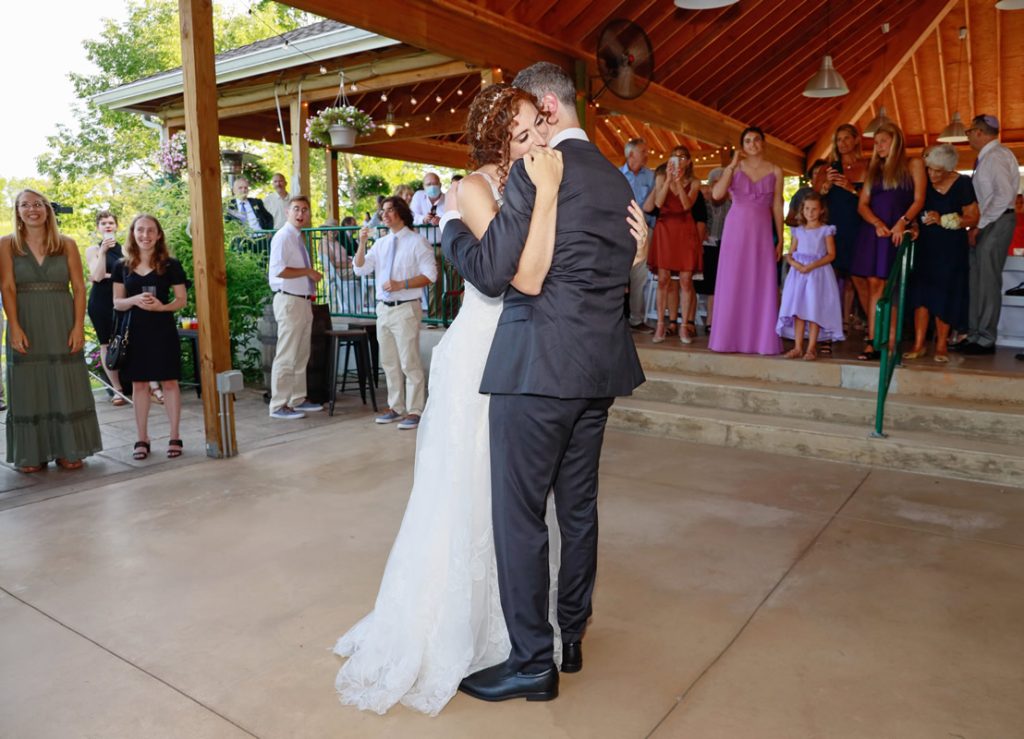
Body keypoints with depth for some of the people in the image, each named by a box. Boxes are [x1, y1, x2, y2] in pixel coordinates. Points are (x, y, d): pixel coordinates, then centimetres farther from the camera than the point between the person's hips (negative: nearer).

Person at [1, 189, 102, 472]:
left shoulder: (67, 244, 5)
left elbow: (79, 287, 2)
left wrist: (78, 326, -7)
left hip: (62, 324, 0)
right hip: (26, 326, 0)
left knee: (66, 387, 3)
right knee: (29, 388, 4)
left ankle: (68, 451, 12)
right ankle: (32, 454, 12)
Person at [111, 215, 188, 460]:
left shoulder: (170, 265, 0)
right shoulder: (122, 266, 6)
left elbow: (181, 299, 1)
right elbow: (117, 303, 7)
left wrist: (162, 306, -18)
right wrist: (134, 300, -14)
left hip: (163, 331, -2)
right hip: (135, 332, 2)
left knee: (169, 382, 1)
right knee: (139, 384, 7)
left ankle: (175, 437, 11)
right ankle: (142, 439, 16)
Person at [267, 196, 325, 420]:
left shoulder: (298, 238, 17)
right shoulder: (283, 237, -11)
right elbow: (278, 269, -23)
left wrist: (311, 277, 9)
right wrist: (308, 272, -16)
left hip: (303, 300, 10)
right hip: (289, 301, -10)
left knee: (301, 355, 15)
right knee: (286, 356, -6)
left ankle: (297, 400, 25)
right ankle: (279, 406, 0)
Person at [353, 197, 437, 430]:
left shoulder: (416, 242, -4)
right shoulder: (380, 243, 14)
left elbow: (429, 275, -10)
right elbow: (360, 269, 9)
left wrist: (401, 284, -19)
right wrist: (362, 244, -4)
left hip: (405, 308, -7)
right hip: (383, 308, 7)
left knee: (409, 363, -4)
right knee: (389, 363, 13)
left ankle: (414, 411, 5)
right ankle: (396, 407, 24)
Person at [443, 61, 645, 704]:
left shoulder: (536, 171, -11)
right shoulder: (617, 180, 14)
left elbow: (490, 272, -13)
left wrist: (452, 222, 4)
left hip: (538, 365, -8)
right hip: (600, 364, 9)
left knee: (520, 514, 2)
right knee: (579, 505, 16)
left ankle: (532, 663, 13)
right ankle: (572, 638, 31)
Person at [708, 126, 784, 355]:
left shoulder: (775, 171, 8)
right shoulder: (735, 168, 5)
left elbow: (777, 207, 7)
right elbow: (717, 194, -11)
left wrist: (780, 239, 5)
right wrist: (732, 165, -11)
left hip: (762, 231, 1)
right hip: (736, 229, -1)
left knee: (762, 285, 0)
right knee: (733, 284, 1)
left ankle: (761, 339, 7)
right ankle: (731, 338, 7)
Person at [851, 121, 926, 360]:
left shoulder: (913, 164, 10)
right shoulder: (874, 169, 20)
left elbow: (919, 199, 0)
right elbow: (862, 204, 10)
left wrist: (903, 222, -17)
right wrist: (877, 223, -9)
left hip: (898, 231, -3)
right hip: (873, 230, 3)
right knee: (874, 284, -2)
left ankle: (890, 344, -8)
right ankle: (872, 341, -3)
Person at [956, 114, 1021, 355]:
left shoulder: (996, 156, -13)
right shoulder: (987, 157, 16)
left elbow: (1004, 195, -22)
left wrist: (980, 225, -18)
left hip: (996, 222, -9)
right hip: (985, 224, 9)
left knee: (988, 281, -6)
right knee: (975, 280, 10)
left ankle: (986, 340, 0)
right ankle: (974, 336, 16)